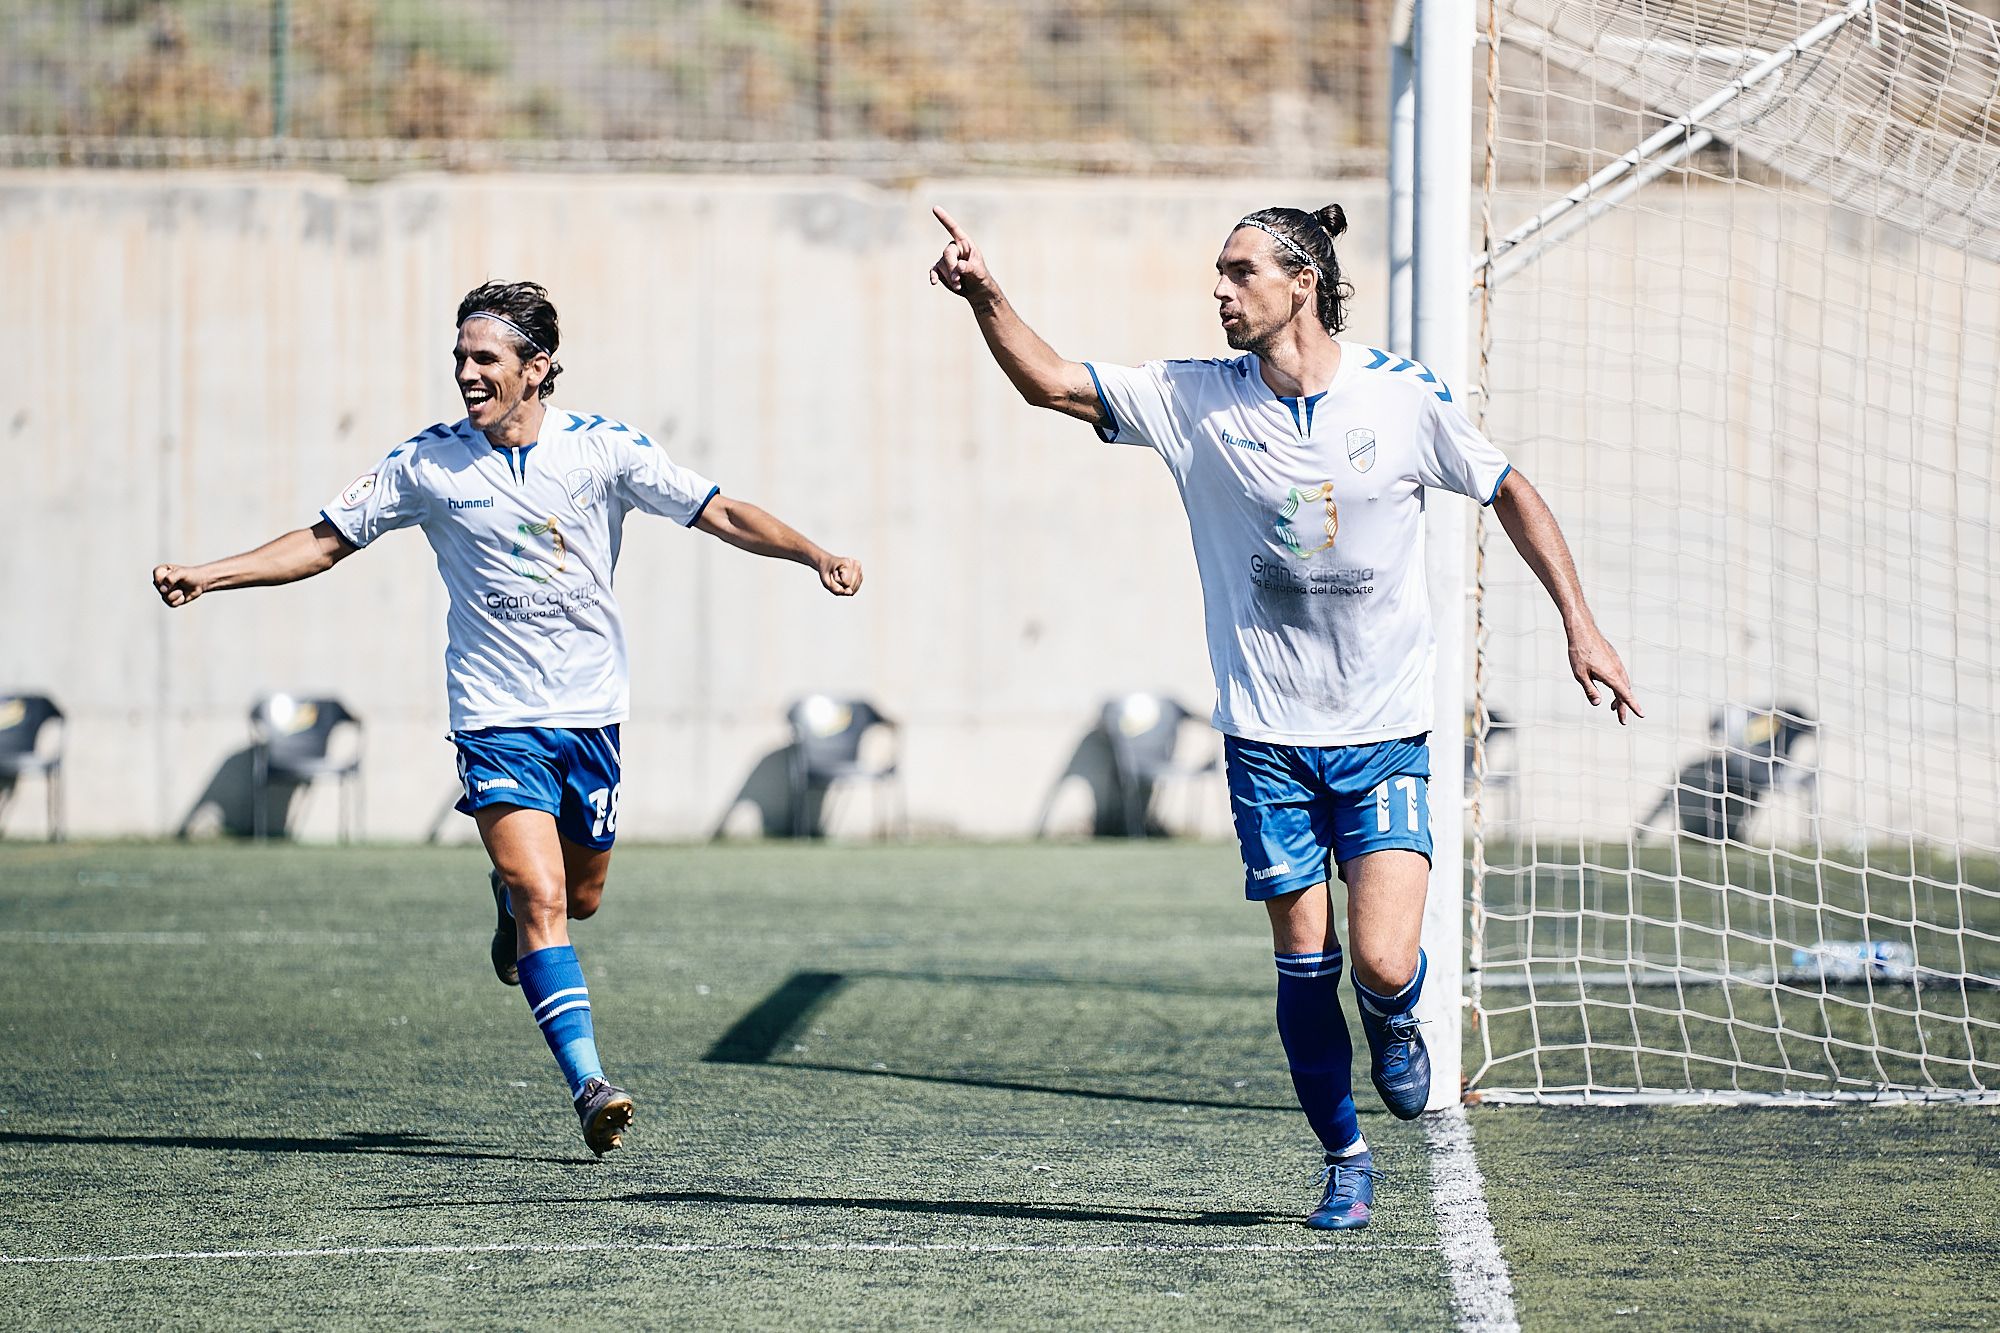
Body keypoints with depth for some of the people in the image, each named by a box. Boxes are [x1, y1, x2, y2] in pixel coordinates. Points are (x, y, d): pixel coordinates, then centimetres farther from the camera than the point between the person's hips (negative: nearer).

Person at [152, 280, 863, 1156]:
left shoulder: (602, 448, -4)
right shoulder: (428, 464, -4)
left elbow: (722, 514, -4)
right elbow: (325, 541, 3)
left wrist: (813, 555, -18)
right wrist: (208, 576, -6)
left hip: (590, 713, 2)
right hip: (496, 717, -2)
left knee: (579, 897, 14)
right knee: (542, 901, -17)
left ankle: (510, 895, 50)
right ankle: (589, 1085, -19)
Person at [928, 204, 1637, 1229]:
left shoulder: (1401, 397, -5)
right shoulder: (1195, 399, -2)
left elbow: (1510, 494, 7)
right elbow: (1050, 383, -2)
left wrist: (1581, 627, 3)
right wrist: (985, 298, -19)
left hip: (1384, 735, -2)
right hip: (1268, 738, 2)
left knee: (1385, 965, -13)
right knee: (1303, 961, 3)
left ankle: (1393, 1026, 22)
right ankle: (1345, 1160, 20)